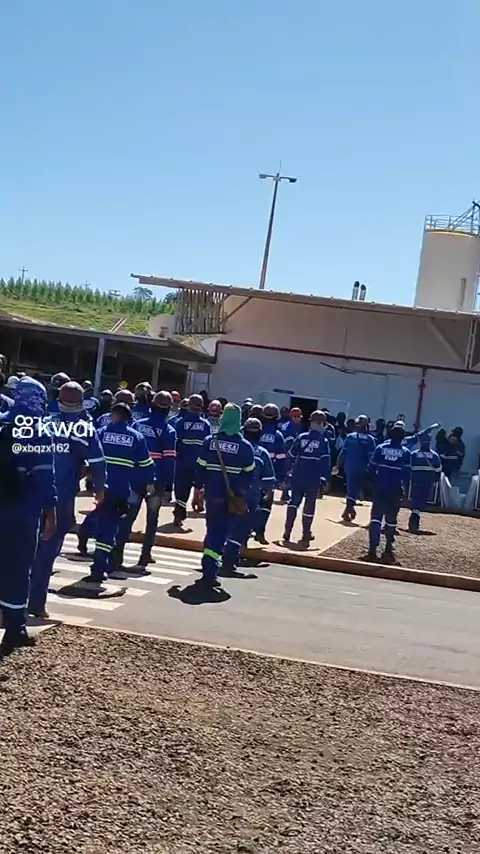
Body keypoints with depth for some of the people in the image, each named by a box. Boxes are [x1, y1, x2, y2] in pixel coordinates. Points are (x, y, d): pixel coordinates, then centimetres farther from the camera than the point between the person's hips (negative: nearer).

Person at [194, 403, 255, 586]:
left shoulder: (210, 441, -1)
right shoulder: (245, 446, -5)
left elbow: (200, 467, 1)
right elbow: (249, 473, -2)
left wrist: (198, 489, 8)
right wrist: (243, 491, 10)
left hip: (213, 495, 3)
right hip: (234, 497, -2)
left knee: (214, 530, 14)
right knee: (236, 528, 9)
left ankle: (209, 569, 14)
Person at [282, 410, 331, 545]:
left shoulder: (301, 437, 3)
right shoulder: (324, 441, -4)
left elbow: (291, 455, 2)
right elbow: (325, 461, -10)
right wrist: (325, 478, -7)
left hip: (298, 477, 2)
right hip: (314, 479, -2)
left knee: (294, 502, 13)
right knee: (309, 505, 8)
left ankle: (287, 532, 6)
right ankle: (305, 536, 11)